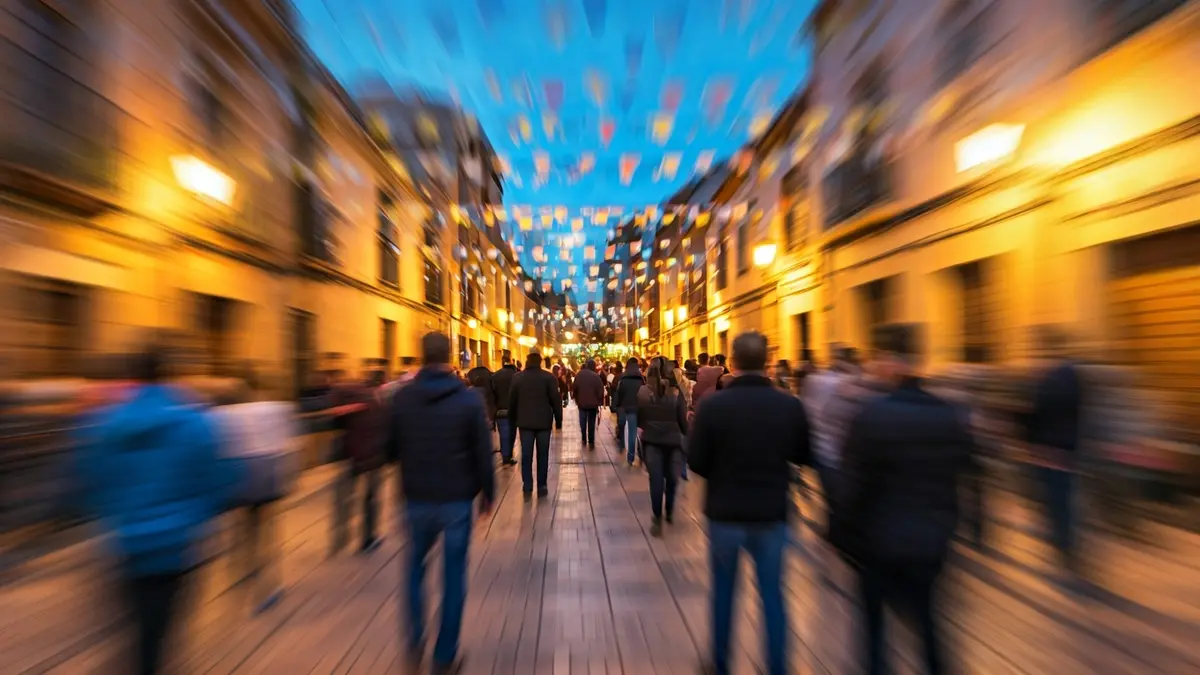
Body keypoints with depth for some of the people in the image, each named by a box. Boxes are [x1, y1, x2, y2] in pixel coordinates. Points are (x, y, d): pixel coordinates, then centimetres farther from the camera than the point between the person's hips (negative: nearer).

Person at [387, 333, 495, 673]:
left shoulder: (402, 398, -6)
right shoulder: (469, 399, -12)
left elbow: (391, 450, 1)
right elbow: (483, 453, -11)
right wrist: (488, 492, 3)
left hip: (416, 499, 2)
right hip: (457, 499, -2)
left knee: (416, 567, 26)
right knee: (453, 576, 13)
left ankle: (415, 642, 22)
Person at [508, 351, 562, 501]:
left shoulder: (517, 378, 2)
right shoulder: (549, 377, -5)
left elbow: (512, 401, 6)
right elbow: (556, 400, -6)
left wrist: (513, 419, 16)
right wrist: (558, 419, 2)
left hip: (524, 422, 2)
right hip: (543, 421, -1)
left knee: (526, 455, 6)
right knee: (542, 455, 8)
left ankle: (527, 489, 7)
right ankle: (542, 488, 12)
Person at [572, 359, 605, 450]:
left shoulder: (579, 375, -1)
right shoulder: (596, 376, -13)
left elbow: (574, 389, 4)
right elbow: (600, 391, -12)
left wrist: (576, 400, 16)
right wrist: (600, 403, -1)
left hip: (581, 402, 3)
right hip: (592, 403, -3)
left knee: (583, 422, 17)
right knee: (591, 423, 5)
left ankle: (584, 439, 26)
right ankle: (591, 442, 6)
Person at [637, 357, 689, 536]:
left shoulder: (642, 392, -6)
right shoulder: (676, 393, -9)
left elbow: (638, 420, 3)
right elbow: (683, 421, -4)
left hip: (651, 441, 1)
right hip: (673, 441, 0)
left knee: (656, 480, 5)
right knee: (671, 479, 13)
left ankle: (658, 519, 11)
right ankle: (669, 513, 27)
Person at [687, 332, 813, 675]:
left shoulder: (713, 404, -17)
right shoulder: (790, 405, -11)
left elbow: (694, 460, -12)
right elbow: (804, 457, 2)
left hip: (725, 511, 0)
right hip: (772, 513, 1)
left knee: (724, 592, 19)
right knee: (772, 595, 17)